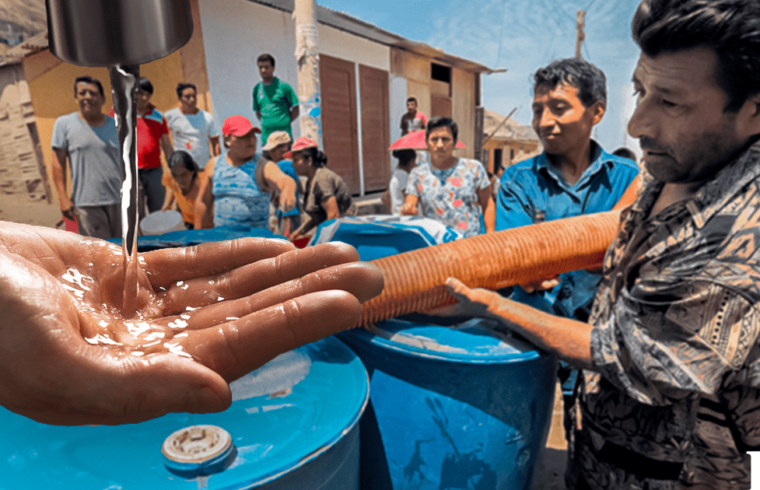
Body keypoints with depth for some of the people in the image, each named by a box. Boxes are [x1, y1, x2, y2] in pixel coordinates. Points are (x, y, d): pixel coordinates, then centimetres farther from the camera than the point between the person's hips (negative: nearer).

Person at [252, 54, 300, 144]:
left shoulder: (283, 86, -2)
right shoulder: (256, 89, 11)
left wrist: (285, 122, -5)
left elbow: (296, 109, 0)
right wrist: (266, 123, 8)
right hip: (266, 136, 4)